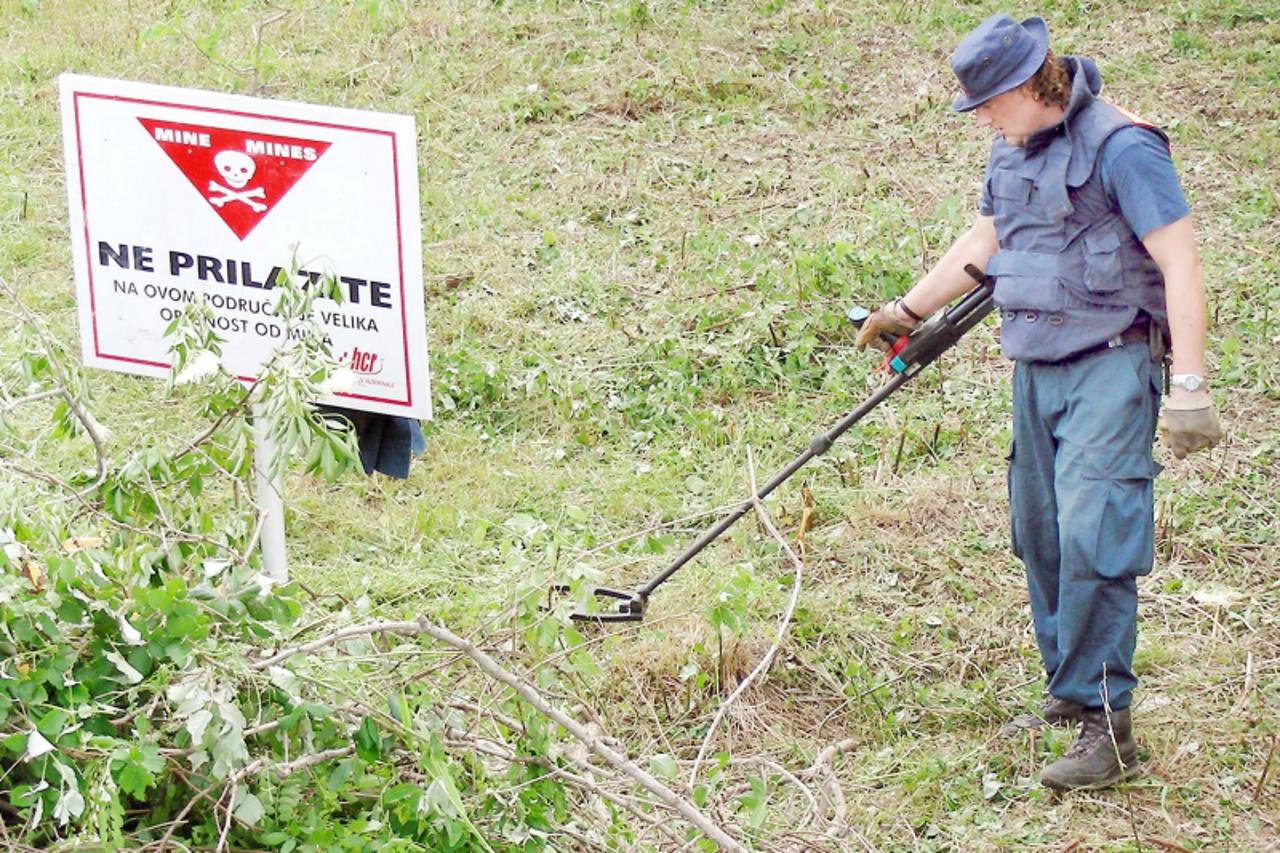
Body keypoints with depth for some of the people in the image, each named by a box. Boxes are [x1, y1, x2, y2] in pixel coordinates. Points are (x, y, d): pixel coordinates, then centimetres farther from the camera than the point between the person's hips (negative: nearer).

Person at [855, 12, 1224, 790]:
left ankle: (1108, 730, -13)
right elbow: (983, 243, 30)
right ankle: (1068, 693, 25)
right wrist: (908, 310, 34)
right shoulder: (1013, 151, 12)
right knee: (1041, 540, 11)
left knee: (1091, 540, -15)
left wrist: (1190, 386, -21)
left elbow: (1181, 265, -17)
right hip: (1036, 369, 8)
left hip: (1109, 368, -8)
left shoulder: (1121, 147, -14)